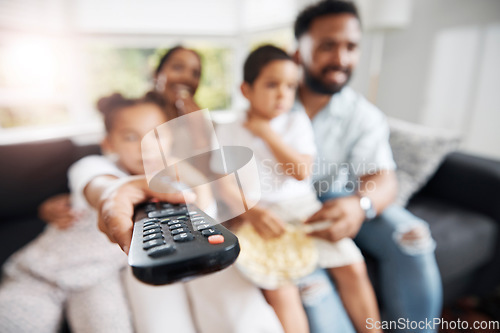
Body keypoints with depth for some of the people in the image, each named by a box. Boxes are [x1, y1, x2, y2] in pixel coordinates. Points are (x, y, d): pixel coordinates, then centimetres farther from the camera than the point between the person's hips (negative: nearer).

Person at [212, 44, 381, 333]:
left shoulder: (297, 121, 7)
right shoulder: (228, 131, 6)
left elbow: (302, 172, -6)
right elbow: (225, 184, 0)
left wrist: (266, 132, -6)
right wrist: (253, 212, -17)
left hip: (303, 207, 2)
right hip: (260, 216, -1)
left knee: (353, 268, -6)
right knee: (278, 286, -22)